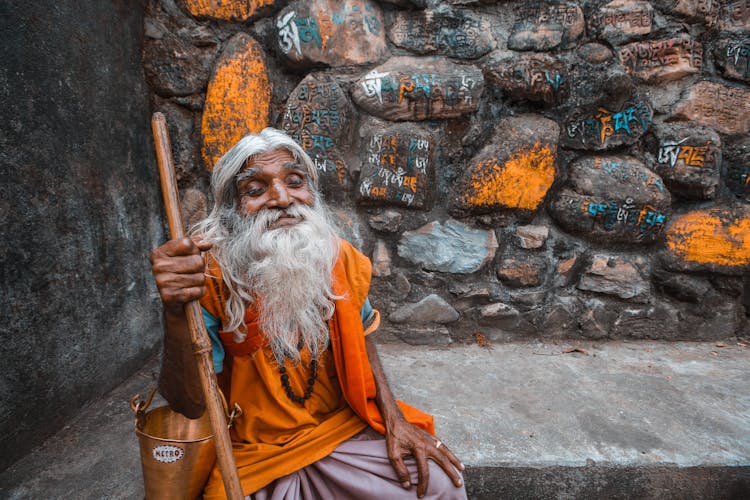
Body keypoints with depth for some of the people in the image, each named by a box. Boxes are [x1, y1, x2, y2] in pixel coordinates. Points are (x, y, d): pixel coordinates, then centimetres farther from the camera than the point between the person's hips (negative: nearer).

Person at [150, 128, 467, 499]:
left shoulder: (338, 259, -10)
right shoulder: (209, 275, -20)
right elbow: (190, 405, -22)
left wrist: (395, 420, -4)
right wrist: (175, 313, -39)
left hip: (344, 428, 3)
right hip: (257, 454, -2)